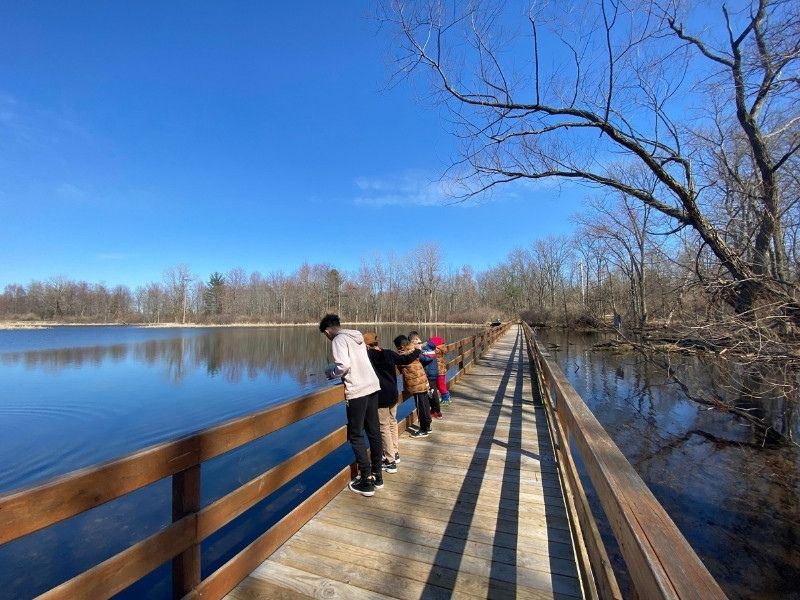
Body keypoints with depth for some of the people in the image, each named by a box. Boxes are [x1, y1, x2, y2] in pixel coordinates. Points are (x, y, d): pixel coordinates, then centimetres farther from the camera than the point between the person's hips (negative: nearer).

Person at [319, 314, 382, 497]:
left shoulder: (338, 340, -8)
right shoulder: (357, 336, 15)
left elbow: (343, 365, -20)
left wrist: (330, 373, -1)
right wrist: (336, 369, 18)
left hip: (357, 391, -8)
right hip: (373, 386, 8)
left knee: (356, 436, 7)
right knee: (374, 432, 15)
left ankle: (366, 481, 12)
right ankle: (377, 475, 27)